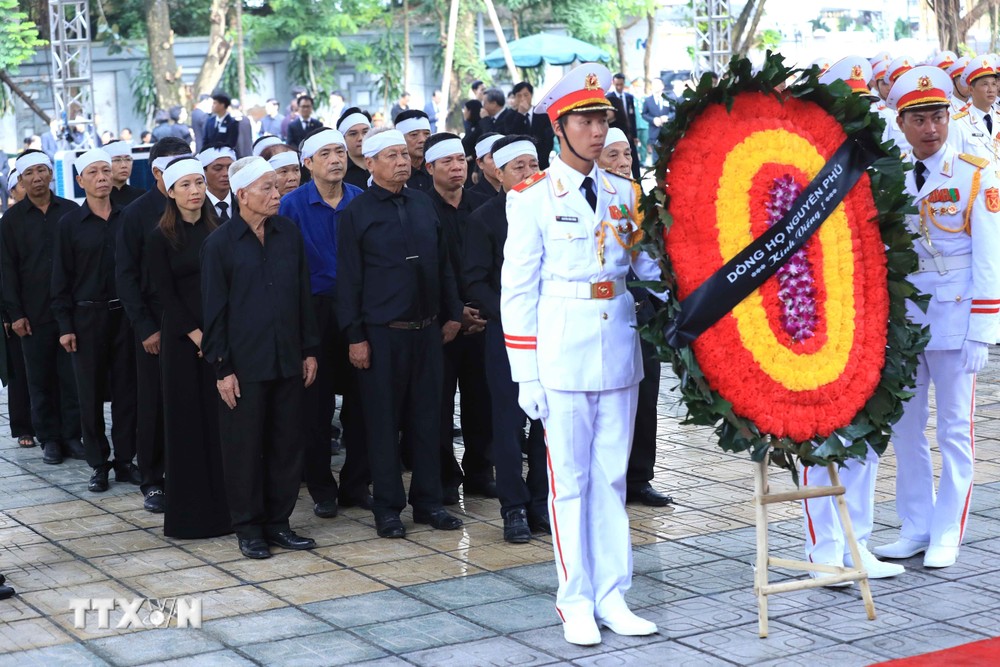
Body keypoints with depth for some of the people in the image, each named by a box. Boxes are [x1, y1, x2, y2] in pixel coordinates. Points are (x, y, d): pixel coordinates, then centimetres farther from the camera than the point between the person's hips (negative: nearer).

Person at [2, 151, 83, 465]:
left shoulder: (71, 211, 5)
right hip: (34, 314, 0)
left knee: (72, 377, 2)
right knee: (41, 379, 4)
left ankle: (72, 436, 11)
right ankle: (50, 439, 12)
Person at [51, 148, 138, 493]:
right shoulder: (70, 224, 0)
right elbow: (61, 278, 1)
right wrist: (65, 325, -4)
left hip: (124, 313, 1)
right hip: (87, 316, -1)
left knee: (126, 390, 4)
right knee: (91, 393, 3)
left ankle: (125, 460, 14)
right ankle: (99, 464, 12)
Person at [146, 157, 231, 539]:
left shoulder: (218, 230, 8)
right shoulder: (161, 238, -1)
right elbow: (165, 293, -5)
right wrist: (196, 334, -13)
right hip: (182, 339, -3)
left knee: (224, 419, 3)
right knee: (188, 420, 2)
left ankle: (228, 504, 11)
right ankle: (190, 510, 9)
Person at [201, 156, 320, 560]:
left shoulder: (289, 233, 6)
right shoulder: (220, 243, -6)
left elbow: (303, 295, 11)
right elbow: (213, 311, -5)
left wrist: (309, 349, 9)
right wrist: (221, 368, -8)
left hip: (287, 359, 4)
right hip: (244, 364, -4)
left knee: (286, 443, 9)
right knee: (244, 446, 4)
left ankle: (278, 522, 20)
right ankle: (248, 527, 14)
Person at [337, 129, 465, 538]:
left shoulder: (423, 205, 10)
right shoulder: (357, 212, -4)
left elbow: (442, 263, 15)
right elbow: (349, 279, -6)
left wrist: (452, 313, 11)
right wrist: (354, 336, -9)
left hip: (426, 330, 4)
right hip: (381, 333, -4)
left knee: (427, 417, 9)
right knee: (383, 421, 3)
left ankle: (427, 501, 18)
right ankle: (387, 507, 12)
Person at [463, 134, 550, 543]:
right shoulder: (484, 219, 0)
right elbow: (475, 280, -3)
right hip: (507, 332, -3)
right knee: (509, 421, -1)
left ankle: (540, 503, 16)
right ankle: (514, 509, 7)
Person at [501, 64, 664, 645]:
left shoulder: (624, 192, 10)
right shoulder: (533, 198, -4)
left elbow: (648, 265, 13)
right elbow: (517, 291, -4)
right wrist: (526, 375, -8)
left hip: (619, 350, 4)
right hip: (563, 354, -4)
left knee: (611, 477, 9)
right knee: (570, 479, 2)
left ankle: (612, 596, 17)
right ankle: (577, 601, 11)